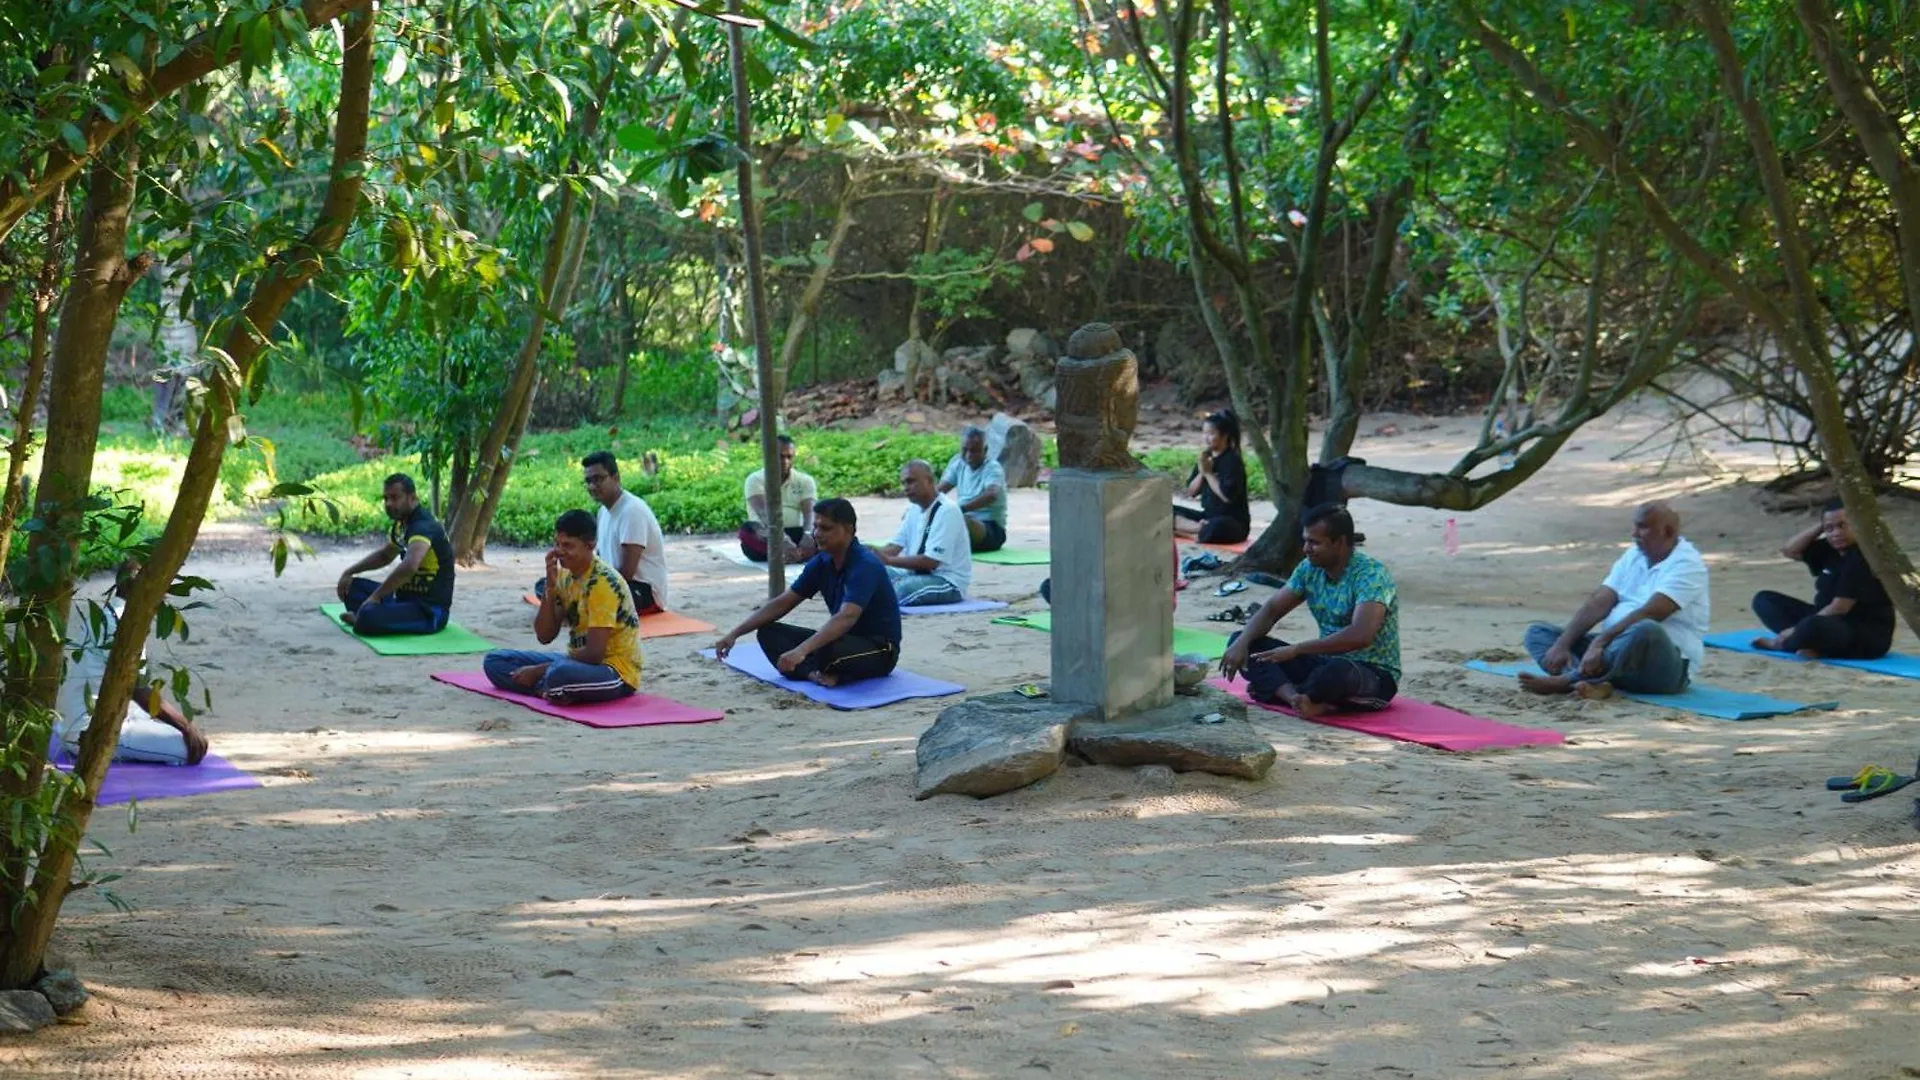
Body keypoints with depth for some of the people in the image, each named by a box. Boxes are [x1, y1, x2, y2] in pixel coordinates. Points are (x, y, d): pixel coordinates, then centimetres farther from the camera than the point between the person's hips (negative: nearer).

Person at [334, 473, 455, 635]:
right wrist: (349, 572, 19)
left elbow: (409, 566, -40)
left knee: (368, 617, -31)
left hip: (430, 611, -10)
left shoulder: (424, 527, -21)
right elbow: (384, 556, 31)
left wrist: (376, 596, -30)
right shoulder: (401, 524, 10)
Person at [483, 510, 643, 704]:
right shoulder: (564, 576, 5)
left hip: (617, 672, -9)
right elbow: (544, 636, 2)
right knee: (495, 661, 0)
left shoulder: (603, 582, -20)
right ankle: (553, 689, -17)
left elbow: (594, 653, -23)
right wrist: (550, 587, -11)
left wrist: (539, 671, -17)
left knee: (560, 674, -42)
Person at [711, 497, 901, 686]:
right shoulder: (821, 562, 1)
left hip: (880, 649, -9)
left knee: (825, 650, -41)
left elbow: (846, 618, -39)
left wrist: (802, 651, -52)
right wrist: (735, 633, -5)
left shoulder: (865, 566, -24)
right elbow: (782, 603, 5)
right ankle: (816, 672, -23)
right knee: (768, 633, -4)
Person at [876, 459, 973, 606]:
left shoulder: (946, 511, -17)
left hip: (949, 583, -9)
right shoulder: (914, 509, 10)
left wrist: (889, 560, -26)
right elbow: (896, 547, 7)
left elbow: (931, 561, -23)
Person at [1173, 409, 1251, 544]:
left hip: (1234, 521, -8)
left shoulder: (1232, 461, -13)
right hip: (1208, 516, 8)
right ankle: (1201, 528, -22)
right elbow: (1191, 492, 9)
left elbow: (1227, 496, -23)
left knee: (1216, 528, -43)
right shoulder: (1206, 457, 8)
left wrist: (1208, 473, -15)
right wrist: (1201, 472, -8)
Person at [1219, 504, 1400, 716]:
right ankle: (1297, 698, -28)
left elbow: (1360, 635, -34)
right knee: (1240, 641, -5)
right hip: (1326, 661, 8)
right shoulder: (1310, 569, 2)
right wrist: (1242, 643, -14)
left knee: (1338, 671, -44)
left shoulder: (1371, 574, -21)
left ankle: (1281, 691, -14)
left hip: (1376, 676, -8)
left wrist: (1295, 650, -31)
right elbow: (1272, 609, 6)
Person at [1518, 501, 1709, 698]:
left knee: (1646, 631, -41)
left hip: (1663, 666, -8)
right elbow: (1599, 603, 2)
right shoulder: (1633, 556, 12)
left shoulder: (1687, 564, -11)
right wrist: (1562, 644, -11)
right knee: (1538, 632, -3)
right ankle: (1591, 683, -34)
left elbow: (1648, 614, -24)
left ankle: (1565, 681, -34)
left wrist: (1600, 642, -32)